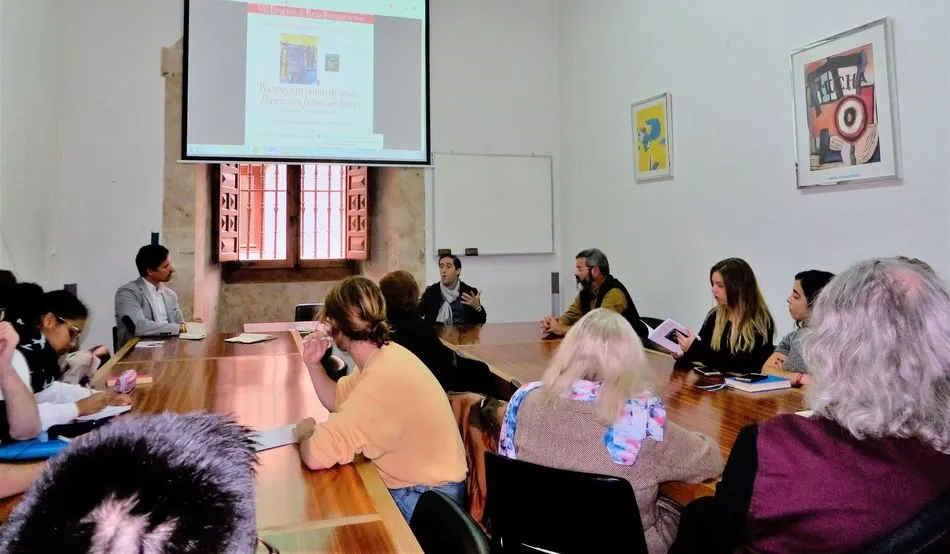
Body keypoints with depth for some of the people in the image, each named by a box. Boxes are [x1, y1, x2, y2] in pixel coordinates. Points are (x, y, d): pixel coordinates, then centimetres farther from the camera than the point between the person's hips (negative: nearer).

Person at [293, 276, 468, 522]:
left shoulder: (383, 379, -32)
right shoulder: (382, 356, 0)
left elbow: (316, 456, -33)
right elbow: (338, 400, 15)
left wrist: (305, 433, -11)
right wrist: (314, 365, -1)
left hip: (425, 500, -8)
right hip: (415, 482, 8)